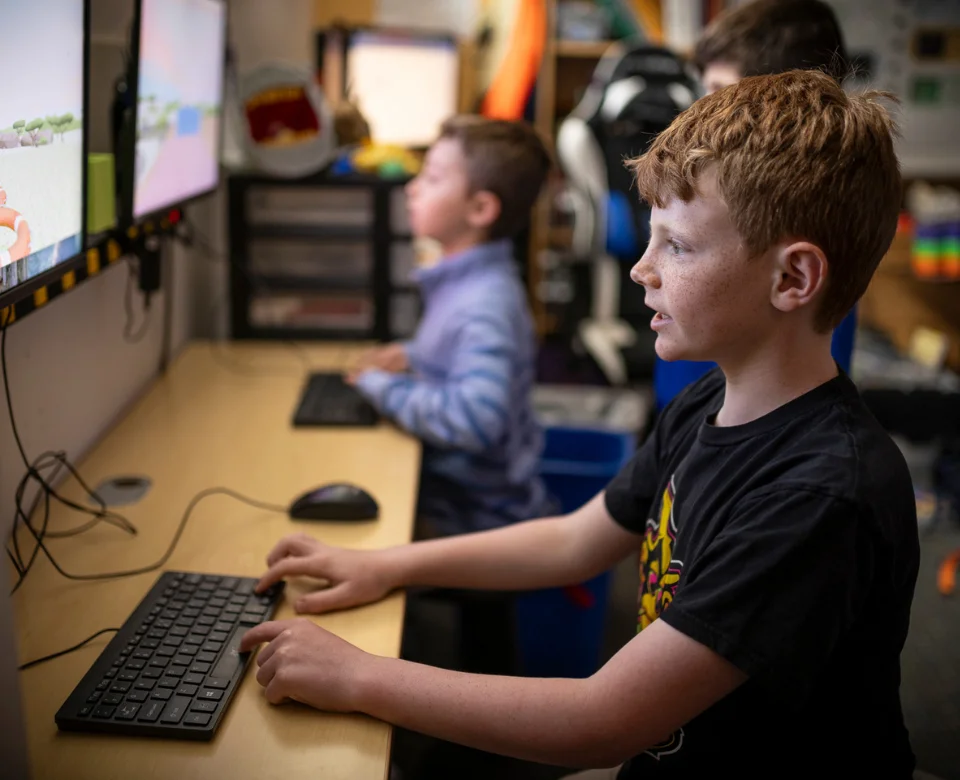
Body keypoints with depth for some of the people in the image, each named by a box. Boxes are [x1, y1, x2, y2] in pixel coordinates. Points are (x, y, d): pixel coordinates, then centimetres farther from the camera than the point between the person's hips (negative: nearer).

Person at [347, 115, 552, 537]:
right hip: (445, 480, 9)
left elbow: (475, 418, -38)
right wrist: (413, 355, 7)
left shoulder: (487, 305, -26)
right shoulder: (461, 280, 5)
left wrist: (384, 387, -24)